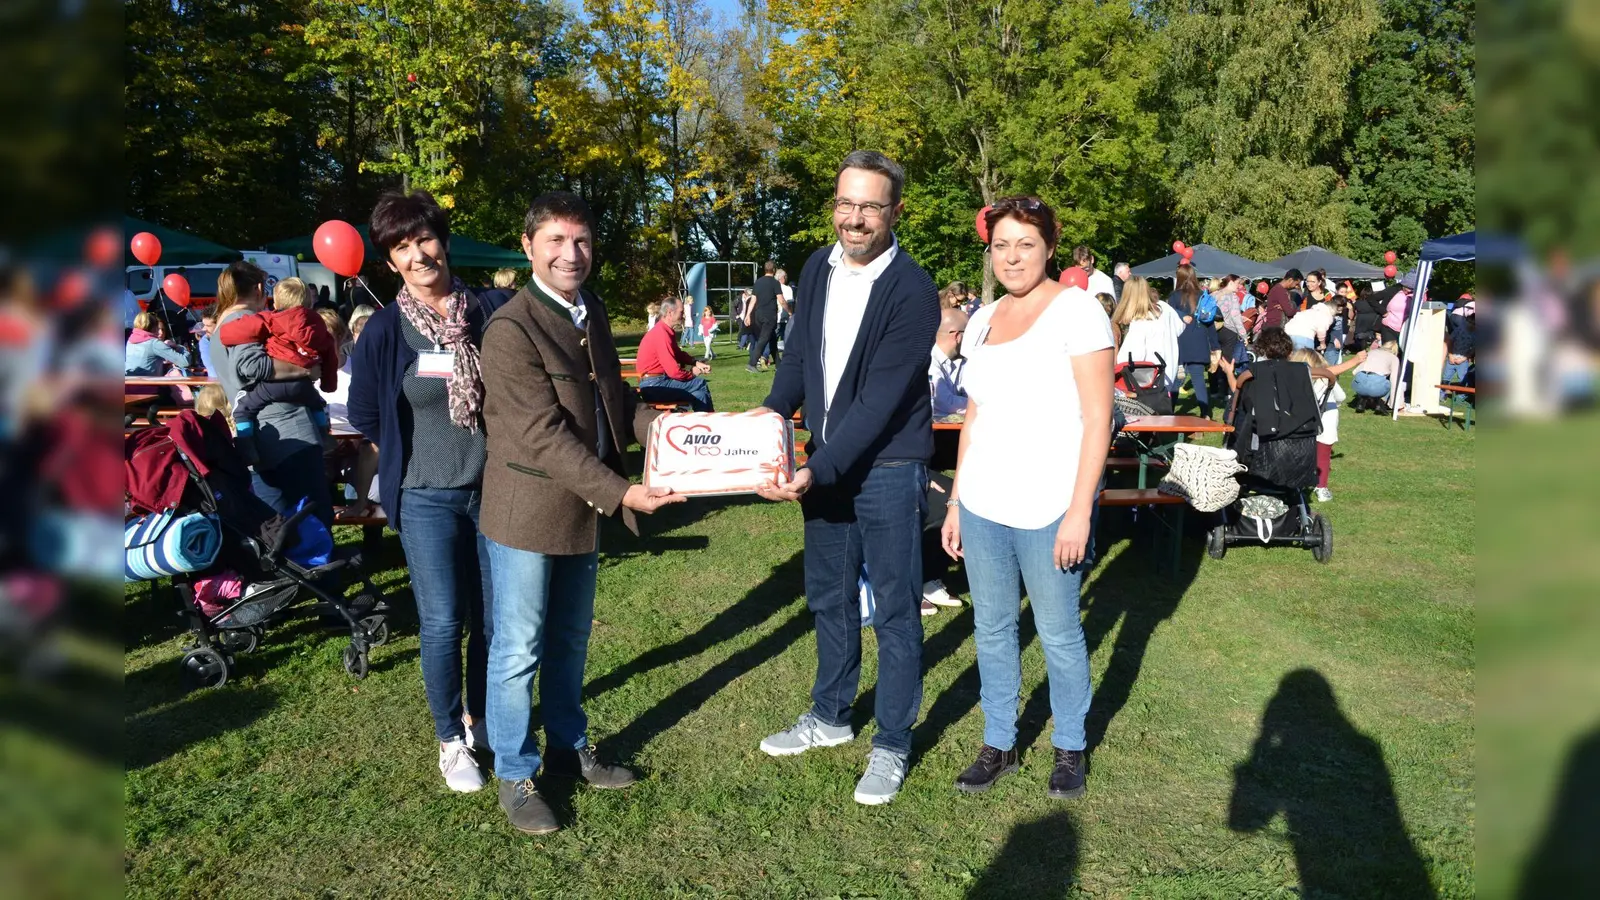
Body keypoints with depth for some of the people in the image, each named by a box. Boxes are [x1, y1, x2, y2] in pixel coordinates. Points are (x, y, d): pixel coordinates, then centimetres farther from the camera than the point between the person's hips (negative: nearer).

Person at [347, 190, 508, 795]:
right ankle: (451, 740, 21)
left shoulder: (487, 314, -4)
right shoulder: (385, 330, -7)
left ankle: (482, 720, 32)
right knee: (443, 622, 2)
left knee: (494, 616, 10)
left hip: (494, 488, 2)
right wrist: (414, 450, 7)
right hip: (427, 499, -2)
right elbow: (365, 416, 4)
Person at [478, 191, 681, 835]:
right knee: (519, 649, 6)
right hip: (528, 510, -7)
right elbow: (545, 436, -24)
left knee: (570, 640, 20)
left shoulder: (592, 313, 7)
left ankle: (568, 749, 37)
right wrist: (621, 494, -27)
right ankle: (515, 776, 23)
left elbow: (614, 397, 14)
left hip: (585, 507, 7)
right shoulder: (511, 330, -19)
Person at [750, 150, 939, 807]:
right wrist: (768, 417, -5)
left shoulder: (913, 291, -18)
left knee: (894, 611, 5)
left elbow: (880, 399, -22)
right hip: (824, 462, 7)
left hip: (887, 469, -6)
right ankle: (830, 716, 38)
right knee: (829, 598, 19)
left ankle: (892, 745, 22)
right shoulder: (818, 268, 2)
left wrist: (819, 471, -27)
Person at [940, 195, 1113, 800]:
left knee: (1059, 633, 5)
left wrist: (1080, 512, -16)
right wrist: (955, 503, 13)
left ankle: (1070, 749, 25)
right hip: (982, 504, 6)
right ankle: (999, 745, 27)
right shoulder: (982, 321, 11)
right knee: (991, 628, 12)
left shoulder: (1075, 309, -7)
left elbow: (1097, 418, -11)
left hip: (1048, 508, -5)